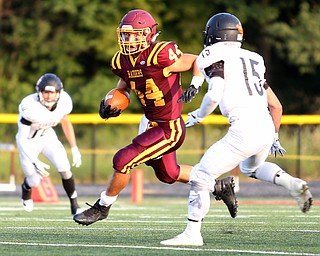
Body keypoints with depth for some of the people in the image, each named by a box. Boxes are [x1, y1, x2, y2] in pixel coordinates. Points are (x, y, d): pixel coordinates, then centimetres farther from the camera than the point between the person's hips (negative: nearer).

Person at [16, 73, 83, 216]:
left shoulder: (63, 101, -20)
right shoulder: (30, 107, -36)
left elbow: (66, 123, 2)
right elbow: (22, 140, -35)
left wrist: (74, 149, -1)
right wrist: (34, 162, -45)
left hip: (48, 137, 3)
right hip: (28, 141, -3)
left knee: (64, 169, -17)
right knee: (34, 182, 2)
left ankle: (74, 206, 1)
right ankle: (26, 189, 41)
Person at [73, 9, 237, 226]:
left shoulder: (161, 56, -25)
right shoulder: (123, 61, -2)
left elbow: (198, 61, -12)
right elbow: (123, 89, 16)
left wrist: (195, 86, -27)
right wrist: (110, 107, -3)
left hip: (170, 129, -9)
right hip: (153, 125, 9)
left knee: (123, 161, -12)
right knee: (167, 174, 26)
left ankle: (102, 207, 10)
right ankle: (220, 186, 43)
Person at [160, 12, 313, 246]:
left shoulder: (216, 59, 0)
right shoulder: (252, 61, 21)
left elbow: (214, 95, -16)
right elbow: (276, 106, 24)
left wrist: (198, 116, 2)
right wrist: (274, 137, 35)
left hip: (243, 130, -7)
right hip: (267, 128, 7)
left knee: (200, 176, 2)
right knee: (251, 168, 36)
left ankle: (192, 233, -1)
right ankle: (293, 184, 12)